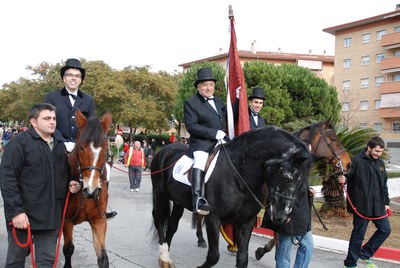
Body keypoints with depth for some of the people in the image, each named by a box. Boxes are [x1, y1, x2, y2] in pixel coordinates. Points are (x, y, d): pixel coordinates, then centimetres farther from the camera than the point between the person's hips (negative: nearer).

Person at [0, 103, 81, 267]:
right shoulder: (19, 142, -9)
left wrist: (70, 184, 2)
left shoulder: (60, 144, 10)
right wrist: (16, 210, -21)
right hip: (23, 214, -5)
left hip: (51, 215, 5)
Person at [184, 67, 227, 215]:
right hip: (201, 143, -7)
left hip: (221, 142, 7)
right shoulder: (191, 103, 0)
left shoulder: (219, 101, 20)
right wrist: (215, 133, -17)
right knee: (201, 160, -34)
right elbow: (191, 126, -10)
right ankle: (197, 199, -44)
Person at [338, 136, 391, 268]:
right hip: (361, 206, -7)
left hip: (378, 206, 7)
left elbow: (384, 185, 17)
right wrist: (343, 179, -36)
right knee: (358, 235, 2)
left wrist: (386, 202, 17)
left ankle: (365, 254, 27)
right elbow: (347, 176, -13)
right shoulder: (356, 161, -11)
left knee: (385, 230, 10)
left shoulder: (380, 163, 11)